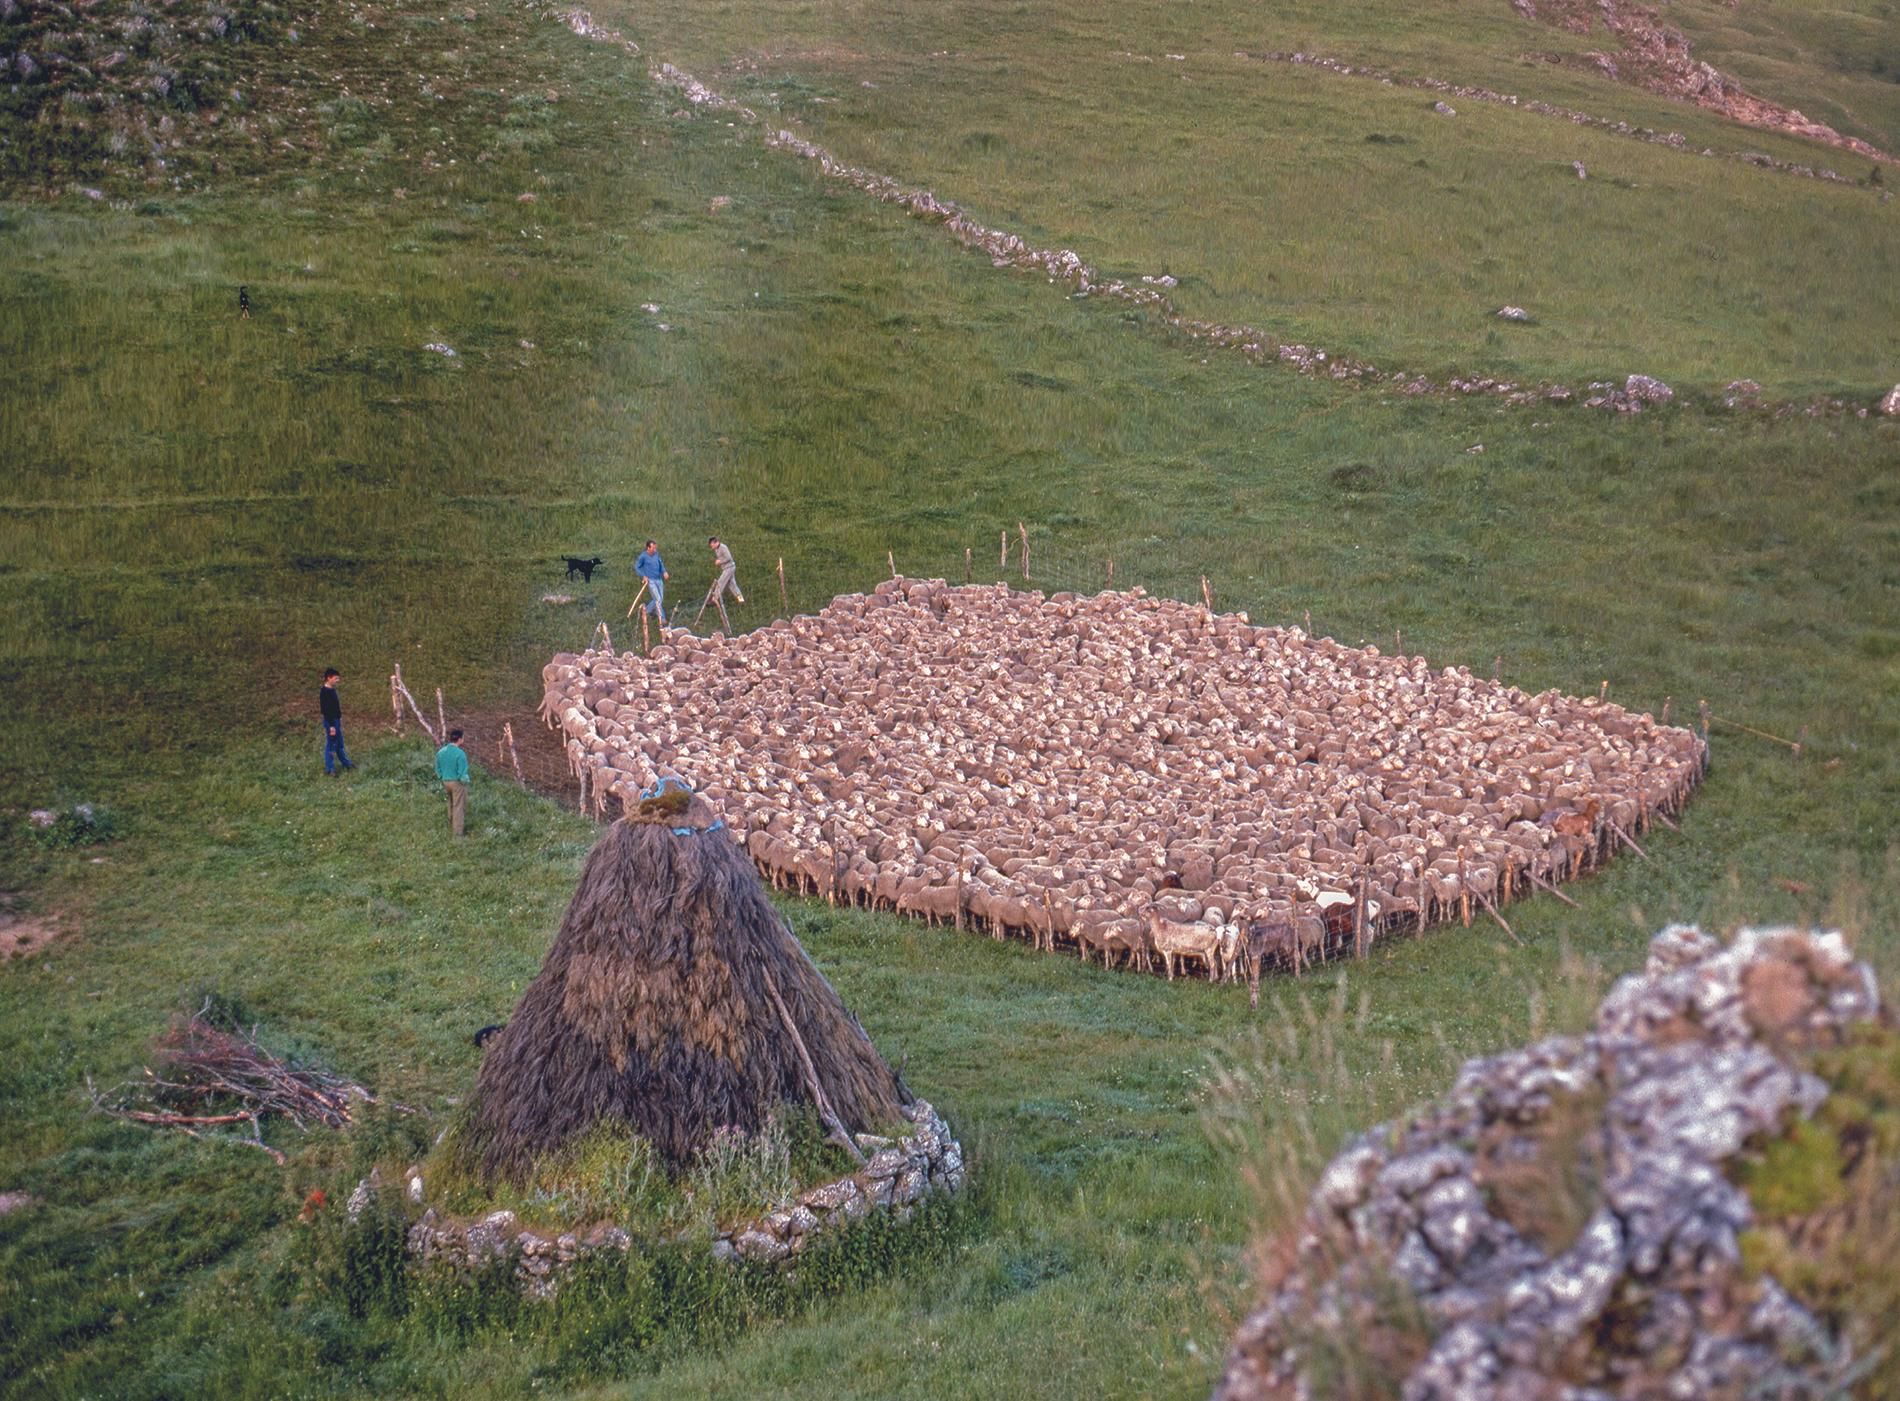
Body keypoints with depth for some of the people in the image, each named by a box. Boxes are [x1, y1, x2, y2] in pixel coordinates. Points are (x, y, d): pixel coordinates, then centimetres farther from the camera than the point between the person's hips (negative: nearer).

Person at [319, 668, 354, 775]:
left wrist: (339, 719, 21)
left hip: (336, 720, 10)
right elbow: (326, 710, -23)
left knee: (339, 743, 21)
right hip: (330, 721, -10)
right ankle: (329, 769, 9)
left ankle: (346, 763, 33)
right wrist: (331, 726, -23)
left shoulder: (331, 689, 8)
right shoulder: (324, 692, -22)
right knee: (331, 745, 0)